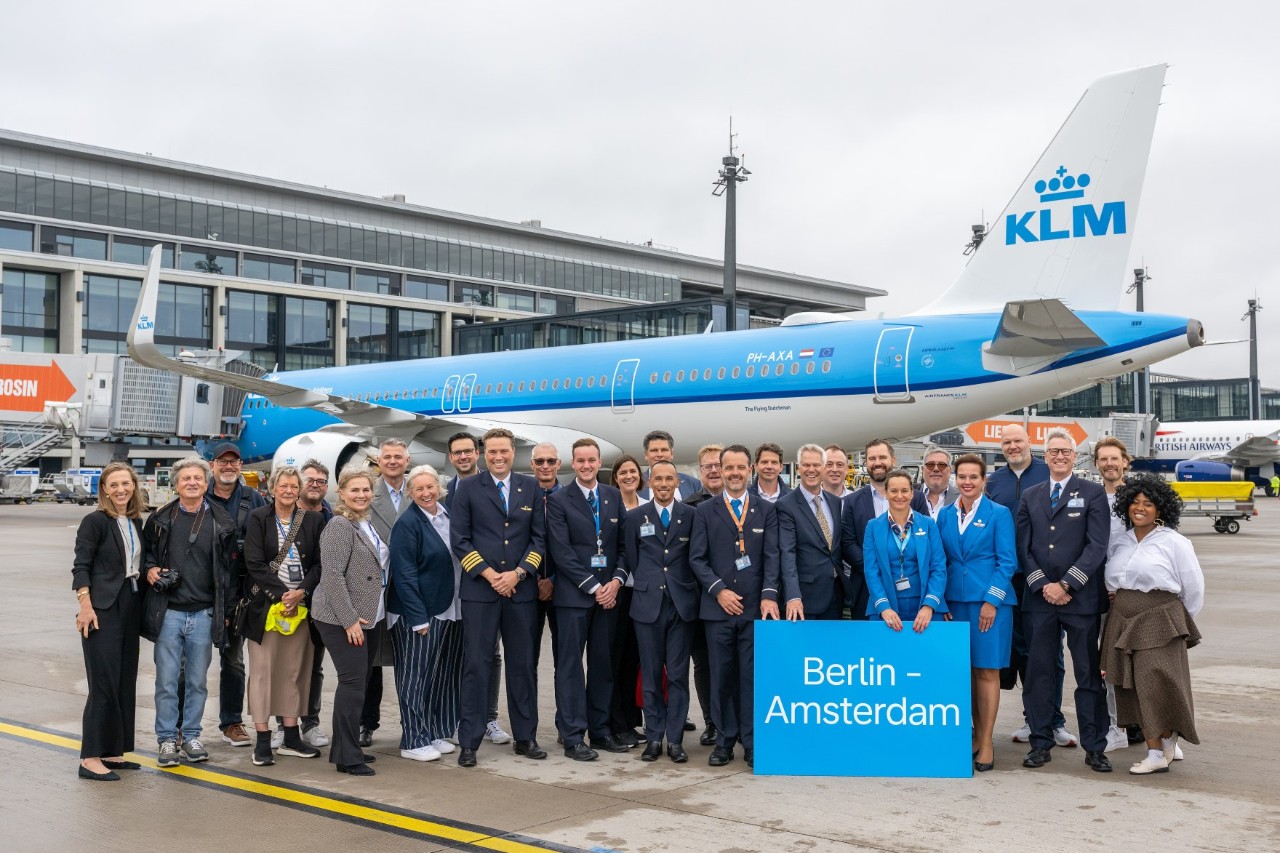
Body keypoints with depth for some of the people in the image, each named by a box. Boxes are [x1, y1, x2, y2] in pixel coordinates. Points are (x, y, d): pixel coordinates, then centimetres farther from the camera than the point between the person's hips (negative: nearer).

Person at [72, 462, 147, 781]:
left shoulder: (136, 522, 12)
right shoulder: (95, 521, -7)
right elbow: (81, 566, -11)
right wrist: (86, 605, -18)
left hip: (130, 607, 7)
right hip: (103, 609, -7)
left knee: (125, 681, 9)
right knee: (104, 683, -9)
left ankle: (112, 751, 18)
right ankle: (90, 758, -4)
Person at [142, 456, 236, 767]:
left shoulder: (221, 522, 4)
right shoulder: (161, 518, 3)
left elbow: (229, 567, 8)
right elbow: (145, 551, 19)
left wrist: (225, 611, 5)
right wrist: (150, 569, -3)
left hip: (204, 613, 1)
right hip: (168, 611, -1)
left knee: (197, 680, 9)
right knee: (167, 680, 1)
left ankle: (191, 736, 21)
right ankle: (167, 739, 12)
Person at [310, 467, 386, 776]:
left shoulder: (366, 525, 14)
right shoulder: (340, 526, -14)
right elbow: (332, 576, -20)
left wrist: (359, 617, 18)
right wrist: (350, 619, -21)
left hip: (359, 617, 9)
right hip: (340, 618, -9)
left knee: (357, 680, 13)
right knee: (353, 681, -9)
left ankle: (344, 749, 23)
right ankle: (348, 758, -3)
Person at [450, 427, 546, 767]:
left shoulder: (531, 487, 9)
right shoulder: (468, 487, 3)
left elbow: (539, 538, 6)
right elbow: (459, 539, -1)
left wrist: (518, 573, -7)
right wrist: (488, 574, -10)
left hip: (521, 588, 2)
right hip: (479, 589, -2)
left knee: (522, 664, 8)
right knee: (476, 665, -1)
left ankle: (525, 737, 17)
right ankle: (469, 742, 5)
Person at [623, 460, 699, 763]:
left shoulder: (691, 516, 3)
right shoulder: (635, 517, 6)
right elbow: (630, 559, 10)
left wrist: (686, 587, 2)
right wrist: (646, 583, 6)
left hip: (682, 604, -1)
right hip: (648, 604, 1)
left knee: (678, 674, 2)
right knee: (651, 675, 5)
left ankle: (675, 740, 7)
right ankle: (653, 738, 12)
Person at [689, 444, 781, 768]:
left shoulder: (766, 510, 10)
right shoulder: (705, 511, 8)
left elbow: (772, 557, 2)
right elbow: (697, 558, 3)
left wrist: (769, 595, -10)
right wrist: (718, 590, -9)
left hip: (755, 607, 0)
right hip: (718, 607, 0)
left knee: (752, 676, 1)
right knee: (721, 677, 5)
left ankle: (752, 743, 8)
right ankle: (724, 740, 14)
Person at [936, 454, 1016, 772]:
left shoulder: (999, 514, -1)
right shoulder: (945, 515, 9)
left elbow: (1007, 561, -4)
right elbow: (941, 562, 11)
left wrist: (991, 600, -12)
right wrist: (941, 603, 3)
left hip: (989, 601, -4)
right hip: (955, 601, 4)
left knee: (987, 671, -1)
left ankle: (986, 743, 4)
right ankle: (976, 734, 18)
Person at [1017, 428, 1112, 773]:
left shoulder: (1092, 494, 2)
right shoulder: (1030, 496, 13)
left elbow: (1097, 546, -6)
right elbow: (1024, 547, 7)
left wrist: (1066, 584, -12)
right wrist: (1043, 585, -6)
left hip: (1081, 598, -3)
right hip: (1039, 599, 3)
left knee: (1089, 674, 3)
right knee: (1039, 672, 5)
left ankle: (1095, 747, 10)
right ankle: (1041, 743, 13)